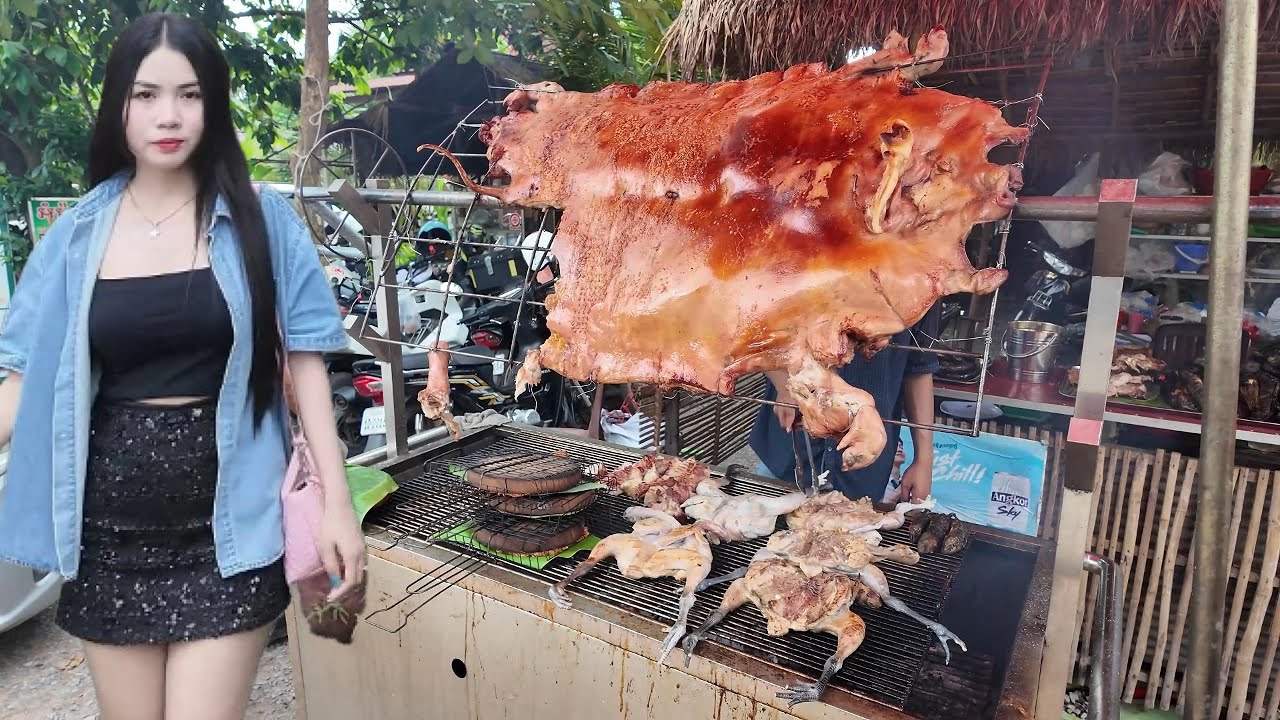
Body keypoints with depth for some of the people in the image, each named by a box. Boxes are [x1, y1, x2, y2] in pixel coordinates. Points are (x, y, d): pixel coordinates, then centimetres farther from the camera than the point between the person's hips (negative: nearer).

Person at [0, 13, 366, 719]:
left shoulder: (261, 220, -4)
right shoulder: (77, 233, 2)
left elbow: (304, 362, -4)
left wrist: (337, 504, -8)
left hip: (226, 523, -2)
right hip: (112, 528, 3)